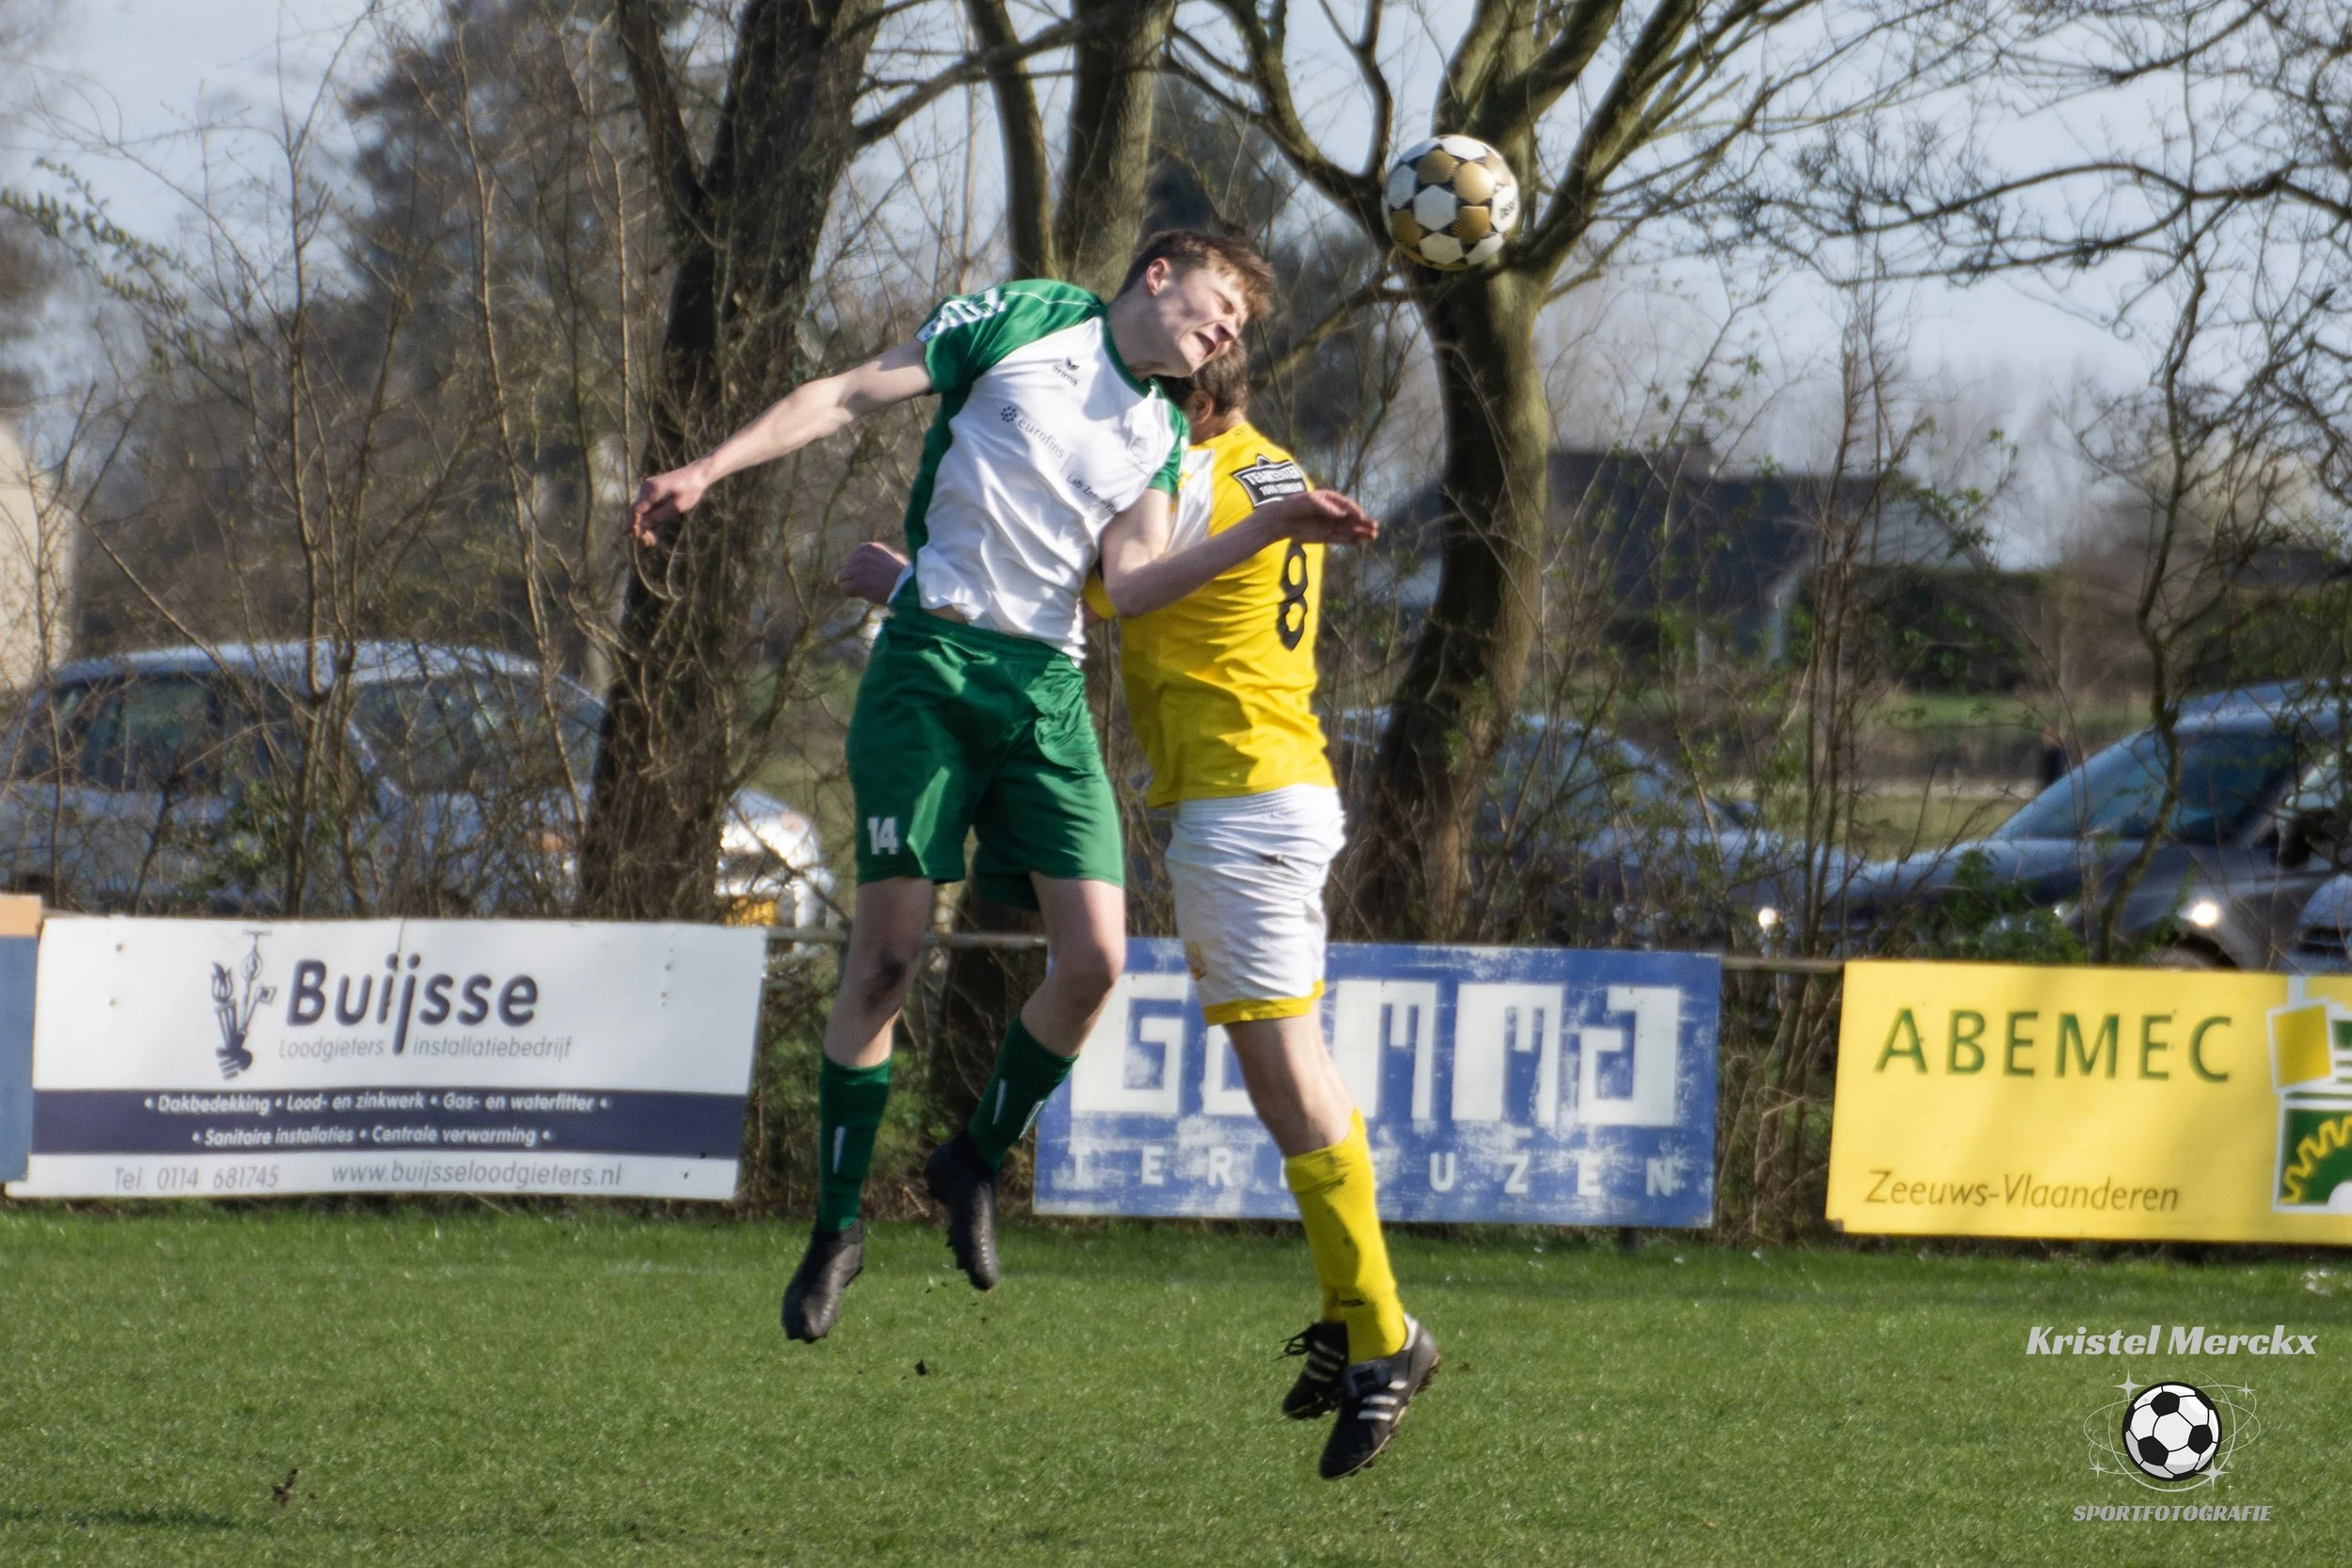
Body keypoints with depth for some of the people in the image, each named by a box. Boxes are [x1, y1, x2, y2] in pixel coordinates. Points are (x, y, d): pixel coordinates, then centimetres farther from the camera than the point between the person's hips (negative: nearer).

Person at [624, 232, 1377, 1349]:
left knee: (1093, 955, -10)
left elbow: (1130, 585, 2)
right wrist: (708, 470, -9)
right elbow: (848, 396, 1)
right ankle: (837, 1226, 5)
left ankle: (977, 1161, 15)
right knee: (887, 951, -8)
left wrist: (1268, 532, -8)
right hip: (933, 660, -5)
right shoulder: (1023, 322, 4)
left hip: (1046, 689, 5)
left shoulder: (1161, 438, 17)